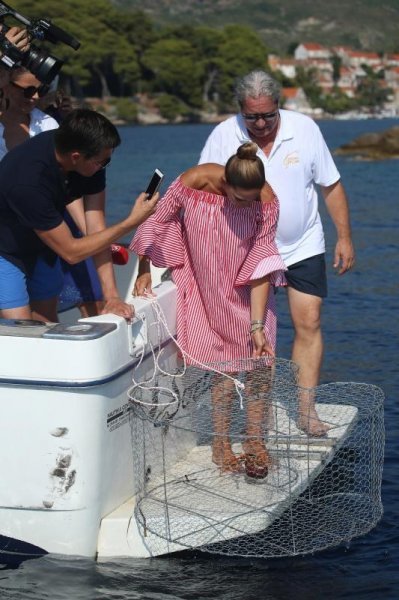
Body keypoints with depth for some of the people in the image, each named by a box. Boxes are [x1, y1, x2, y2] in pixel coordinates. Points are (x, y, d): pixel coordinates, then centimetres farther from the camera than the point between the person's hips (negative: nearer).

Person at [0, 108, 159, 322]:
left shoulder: (90, 154, -19)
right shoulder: (28, 182, -37)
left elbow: (96, 227, -17)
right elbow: (70, 252, -28)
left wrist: (111, 295, -22)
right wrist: (132, 222, -25)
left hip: (39, 248, 6)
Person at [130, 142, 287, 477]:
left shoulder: (267, 201, -25)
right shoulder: (193, 183, -28)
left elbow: (261, 262, -23)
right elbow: (158, 222, -11)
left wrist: (258, 326, -24)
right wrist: (144, 271, -6)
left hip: (248, 288, 1)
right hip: (206, 284, -1)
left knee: (257, 357, -7)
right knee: (220, 360, -3)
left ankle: (255, 439, 1)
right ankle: (222, 440, 6)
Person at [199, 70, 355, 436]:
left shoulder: (305, 129, -7)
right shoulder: (223, 136, -10)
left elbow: (331, 186, 1)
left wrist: (345, 237, 0)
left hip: (303, 247, 1)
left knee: (309, 324, -5)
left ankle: (306, 409, 2)